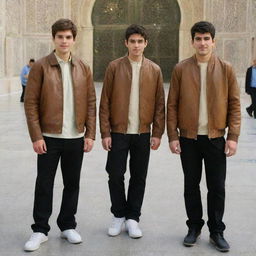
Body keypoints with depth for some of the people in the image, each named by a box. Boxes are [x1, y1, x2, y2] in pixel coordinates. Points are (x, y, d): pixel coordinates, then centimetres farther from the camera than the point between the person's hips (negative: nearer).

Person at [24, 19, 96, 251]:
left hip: (76, 137, 3)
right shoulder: (41, 67, -3)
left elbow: (91, 103, 7)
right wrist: (36, 136, -11)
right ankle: (40, 230, 17)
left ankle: (68, 226, 27)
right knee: (44, 184, 4)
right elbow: (31, 103, -5)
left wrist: (90, 134, 0)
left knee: (72, 183, 11)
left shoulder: (83, 68, 6)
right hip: (49, 137, -3)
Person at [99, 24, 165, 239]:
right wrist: (105, 132, -6)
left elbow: (160, 104, 4)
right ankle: (119, 215, 23)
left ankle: (133, 218, 22)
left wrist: (157, 133, -1)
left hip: (143, 133, 1)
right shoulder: (114, 67, 0)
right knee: (115, 175, 3)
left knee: (139, 177, 8)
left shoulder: (154, 70, 4)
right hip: (118, 132, -1)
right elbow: (105, 102, -2)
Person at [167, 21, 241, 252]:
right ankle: (194, 227, 26)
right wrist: (172, 136, -5)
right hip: (188, 138, 0)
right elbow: (172, 105, 0)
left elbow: (234, 105, 1)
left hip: (216, 138, 0)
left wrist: (233, 136, -6)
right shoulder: (181, 69, 0)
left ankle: (216, 231, 21)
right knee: (191, 185, 10)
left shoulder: (226, 69, 1)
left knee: (217, 187, 6)